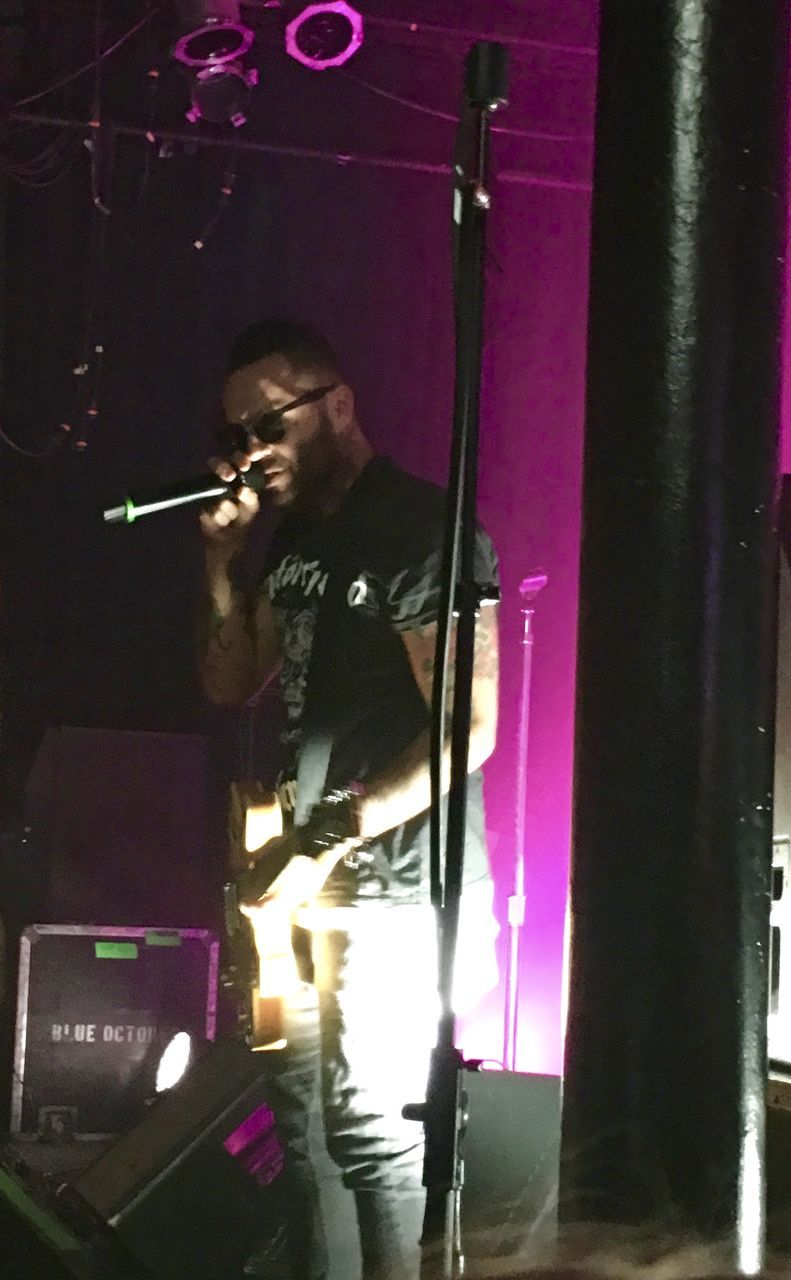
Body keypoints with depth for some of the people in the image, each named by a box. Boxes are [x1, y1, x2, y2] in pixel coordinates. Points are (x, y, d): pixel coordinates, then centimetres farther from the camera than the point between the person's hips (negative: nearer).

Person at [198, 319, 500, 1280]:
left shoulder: (422, 527, -11)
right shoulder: (295, 536, 14)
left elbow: (470, 726, -16)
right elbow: (231, 686, 20)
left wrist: (342, 827, -21)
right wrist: (223, 563, 5)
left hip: (398, 886, -8)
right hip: (316, 885, 8)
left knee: (371, 1125, -8)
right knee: (304, 1109, 9)